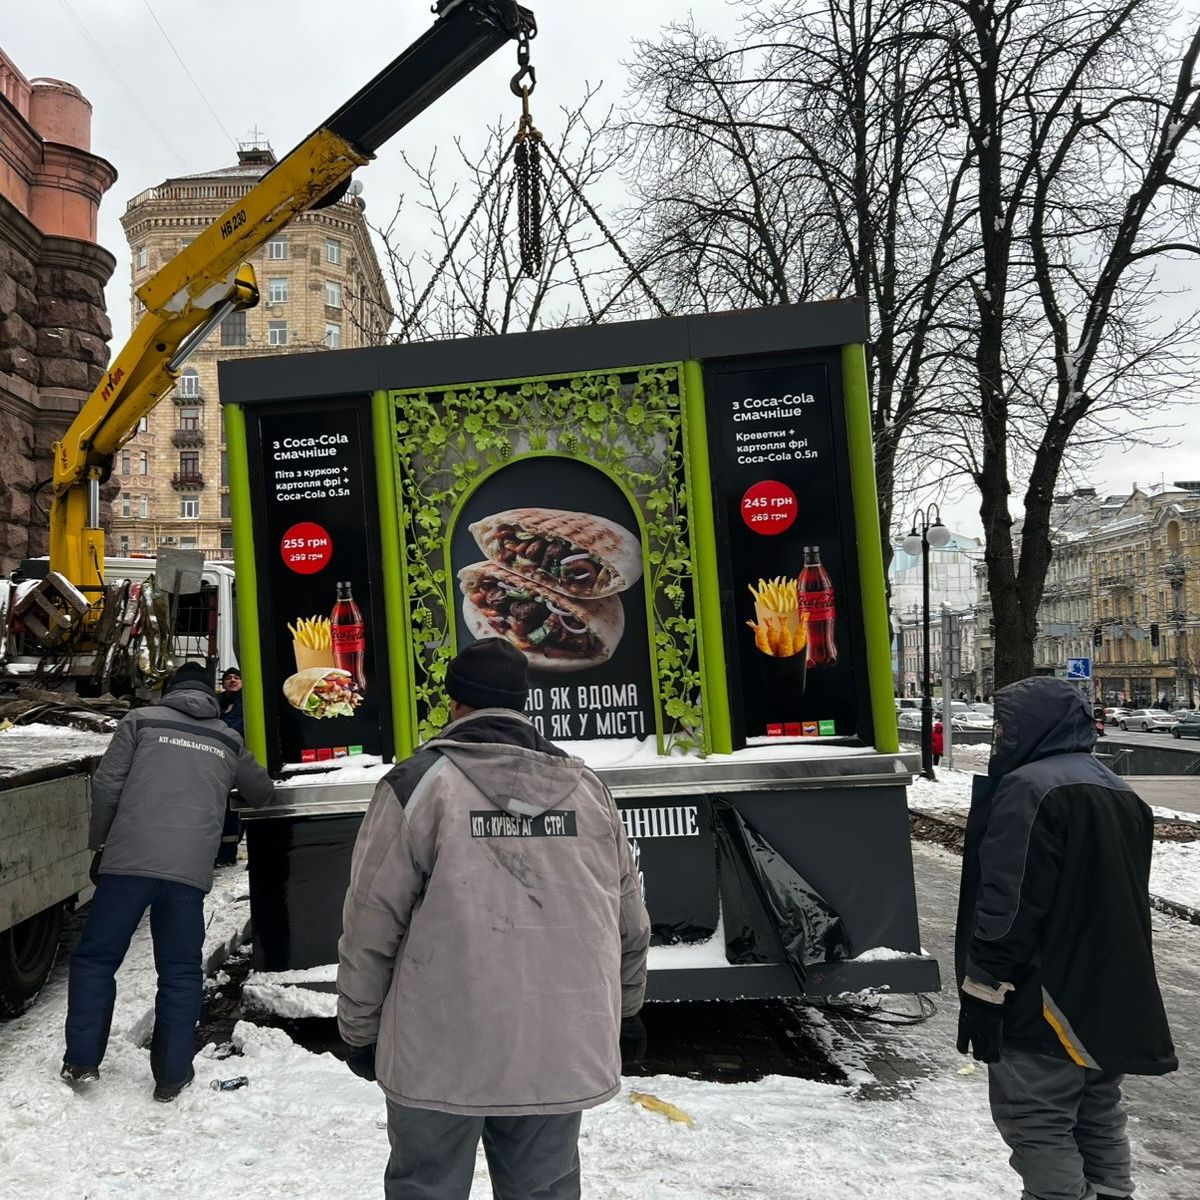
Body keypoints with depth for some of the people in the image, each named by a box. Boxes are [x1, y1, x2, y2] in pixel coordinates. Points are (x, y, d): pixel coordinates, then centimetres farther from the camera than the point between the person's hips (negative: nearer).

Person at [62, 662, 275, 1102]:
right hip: (190, 869, 2)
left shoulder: (142, 720, 8)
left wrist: (100, 845, 13)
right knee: (181, 971, 11)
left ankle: (81, 1061, 17)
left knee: (95, 958, 14)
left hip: (128, 860, -1)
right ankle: (173, 1075, 14)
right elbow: (261, 792, 28)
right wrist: (262, 782, 52)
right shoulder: (228, 741, 16)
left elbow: (106, 784, 2)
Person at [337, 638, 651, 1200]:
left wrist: (360, 1030, 6)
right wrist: (624, 1009, 24)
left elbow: (370, 927, -8)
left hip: (441, 1053, -3)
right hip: (562, 1054, 4)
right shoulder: (586, 788, 4)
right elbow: (631, 925, 10)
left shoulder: (418, 784, -9)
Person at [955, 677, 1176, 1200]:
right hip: (1114, 996, 9)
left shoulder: (1029, 789, -18)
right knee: (1098, 1114, 20)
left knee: (1035, 1121, 0)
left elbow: (1008, 905, -22)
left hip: (1049, 1000, -9)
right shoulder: (1118, 791, 13)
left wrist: (982, 990, -18)